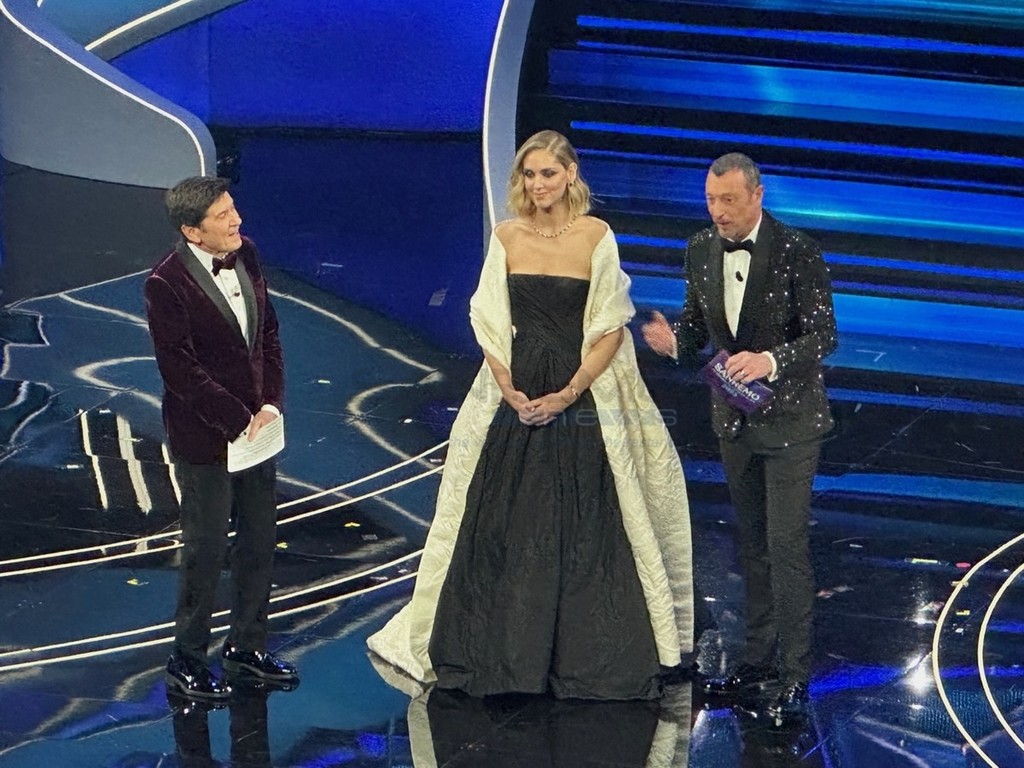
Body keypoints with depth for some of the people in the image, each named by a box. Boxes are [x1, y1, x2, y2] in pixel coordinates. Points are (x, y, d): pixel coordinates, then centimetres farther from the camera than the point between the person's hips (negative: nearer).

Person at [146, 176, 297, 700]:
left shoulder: (245, 255, 2)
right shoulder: (167, 283, -18)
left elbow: (268, 333, 9)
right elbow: (180, 369, -18)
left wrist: (270, 404, -3)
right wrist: (238, 421, -16)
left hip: (255, 425, 7)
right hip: (204, 436, -7)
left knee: (259, 543, 14)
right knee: (206, 550, 2)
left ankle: (247, 646, 29)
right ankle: (188, 661, 17)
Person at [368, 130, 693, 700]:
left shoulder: (596, 236, -3)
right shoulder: (506, 237, 5)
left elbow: (610, 328, -4)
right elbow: (490, 325, 5)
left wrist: (569, 393, -12)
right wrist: (510, 392, -7)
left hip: (583, 401, -3)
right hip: (516, 400, 3)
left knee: (584, 532, -1)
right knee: (504, 530, 4)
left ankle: (584, 661, 9)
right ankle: (507, 651, 15)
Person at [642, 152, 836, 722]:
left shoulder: (797, 251, -16)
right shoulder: (701, 251, 2)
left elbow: (824, 334, -15)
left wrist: (771, 361, -32)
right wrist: (675, 340, -13)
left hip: (790, 418, -6)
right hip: (734, 418, 6)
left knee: (787, 545, -8)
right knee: (752, 543, 14)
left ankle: (795, 674, -2)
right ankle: (761, 658, 25)